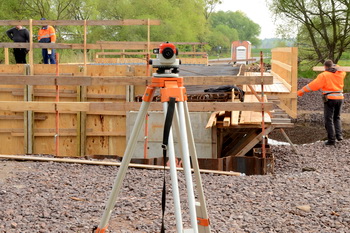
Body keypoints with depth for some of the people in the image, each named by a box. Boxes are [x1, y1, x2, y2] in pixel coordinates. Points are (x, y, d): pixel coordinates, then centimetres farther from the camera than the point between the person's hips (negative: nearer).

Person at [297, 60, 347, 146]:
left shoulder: (323, 75, -6)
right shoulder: (340, 74, 9)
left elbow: (313, 85, -12)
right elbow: (343, 72, 35)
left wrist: (301, 91, -8)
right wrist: (335, 66, 47)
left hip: (330, 99, -5)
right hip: (340, 98, 5)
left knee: (329, 120, 0)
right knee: (337, 117, 22)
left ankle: (331, 140, -2)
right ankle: (339, 134, 6)